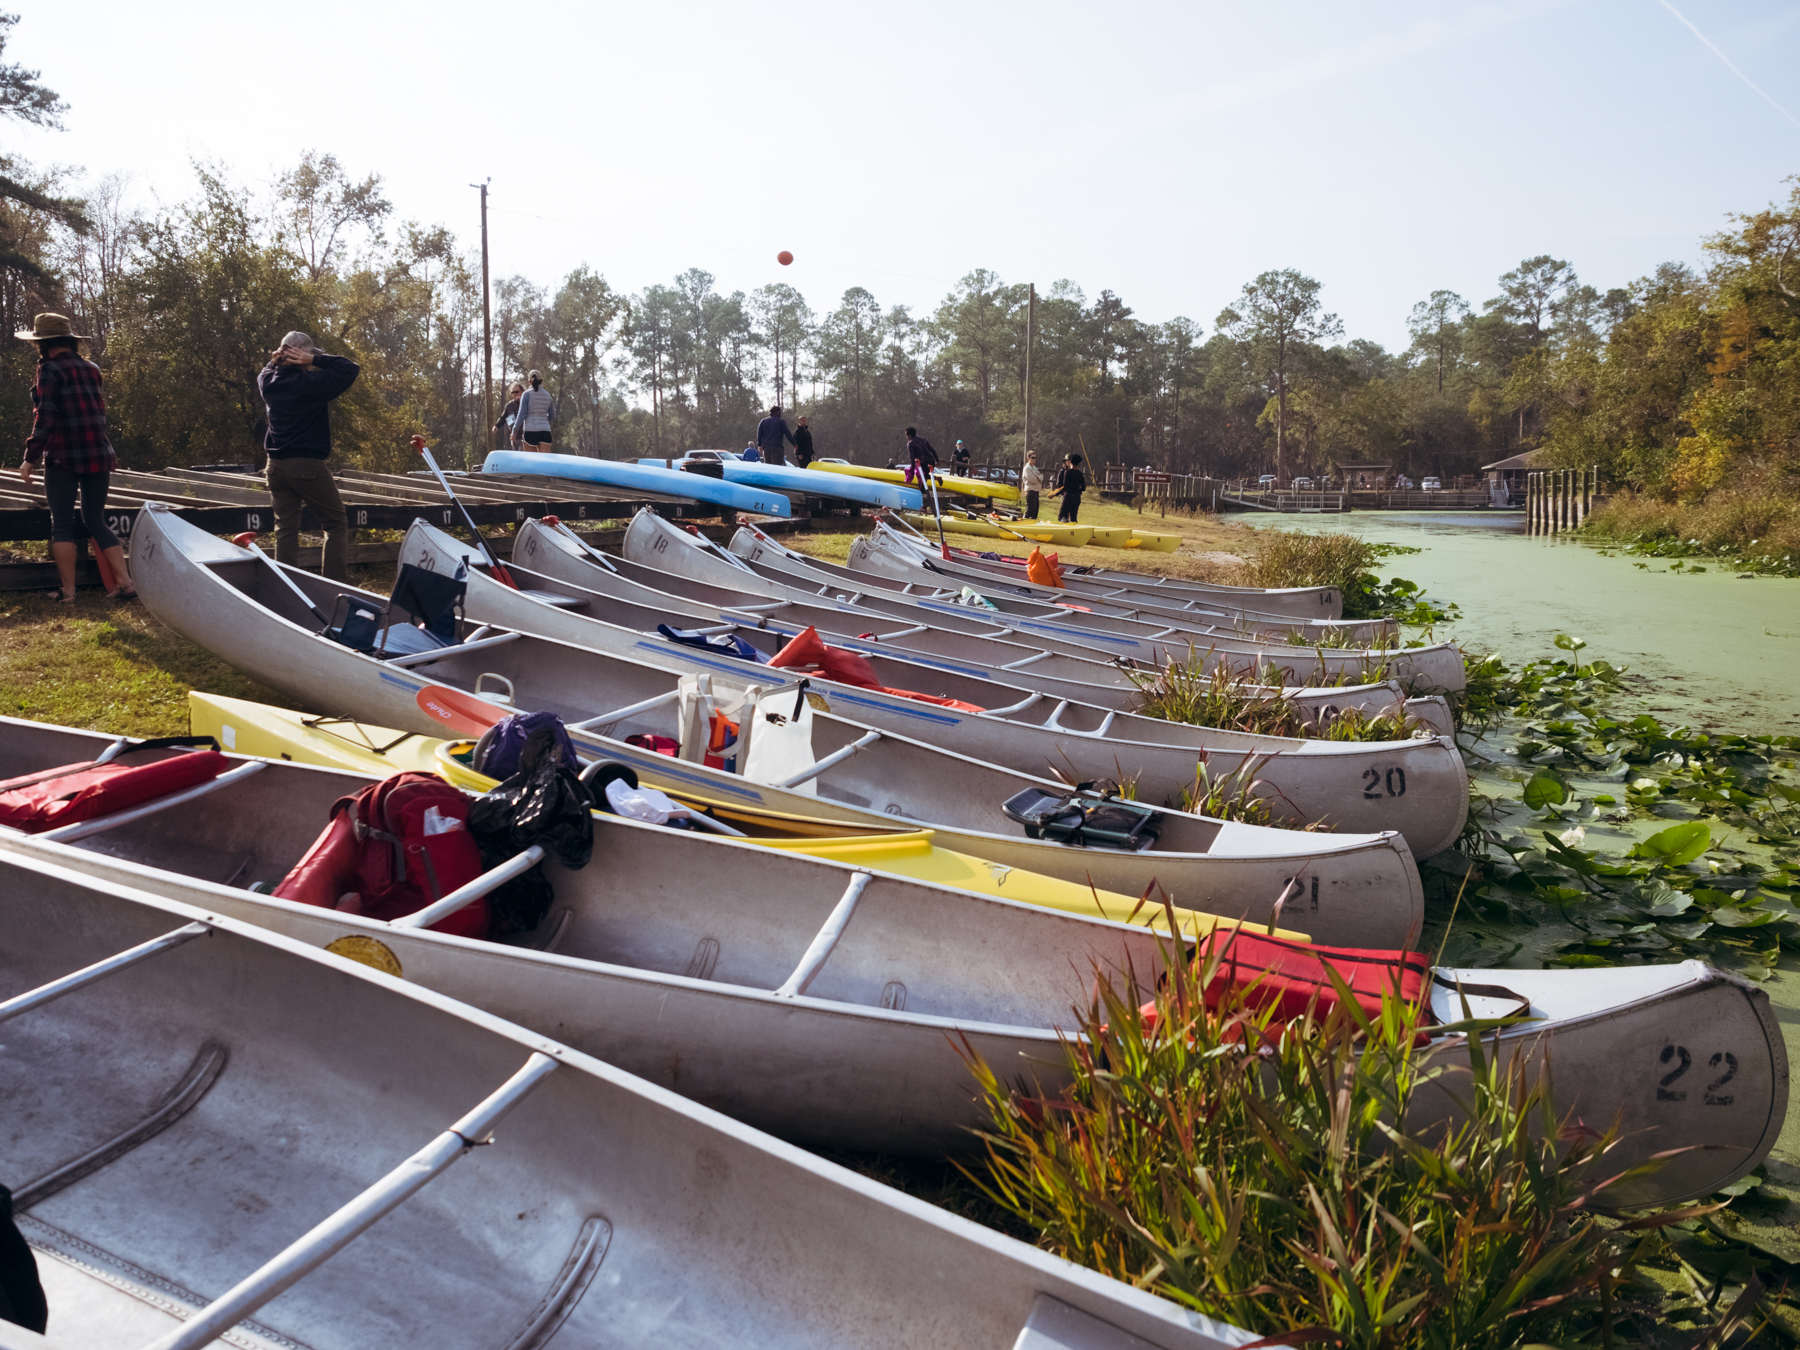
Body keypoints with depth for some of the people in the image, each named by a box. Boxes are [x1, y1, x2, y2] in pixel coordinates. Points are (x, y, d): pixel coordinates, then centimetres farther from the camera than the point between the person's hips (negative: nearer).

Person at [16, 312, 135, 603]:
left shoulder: (50, 370, -8)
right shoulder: (91, 369, 10)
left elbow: (45, 417, -14)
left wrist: (30, 458, -11)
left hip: (63, 458, -5)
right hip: (98, 456, 5)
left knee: (61, 524, 3)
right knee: (96, 521, 10)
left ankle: (67, 590, 2)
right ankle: (125, 582, -1)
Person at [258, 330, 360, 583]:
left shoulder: (267, 381, 5)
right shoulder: (312, 382, -14)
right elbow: (351, 369, -11)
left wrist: (274, 361, 8)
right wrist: (316, 360, -11)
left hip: (276, 466, 6)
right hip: (307, 466, -6)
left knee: (285, 529, 9)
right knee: (337, 524, 3)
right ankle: (336, 584, -4)